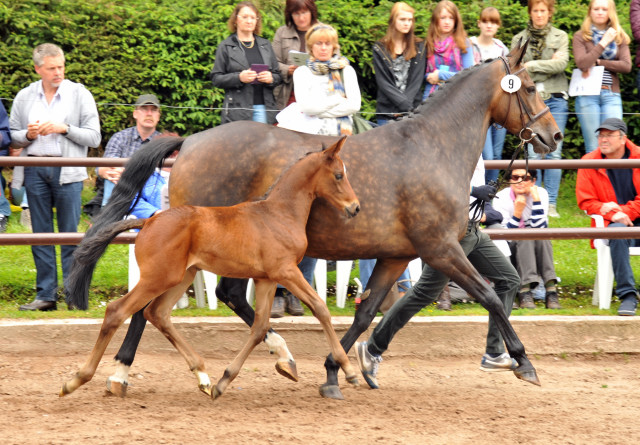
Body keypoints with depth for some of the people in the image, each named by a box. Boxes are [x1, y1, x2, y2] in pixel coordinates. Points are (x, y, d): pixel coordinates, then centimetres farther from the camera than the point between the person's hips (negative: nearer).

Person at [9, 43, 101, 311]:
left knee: (70, 234, -3)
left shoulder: (79, 94, 2)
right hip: (35, 170, 3)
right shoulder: (24, 97, 9)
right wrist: (28, 135, -8)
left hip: (67, 171, -3)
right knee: (41, 234, 5)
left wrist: (65, 128, -13)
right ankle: (46, 294, 10)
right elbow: (13, 136, 13)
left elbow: (94, 137, -1)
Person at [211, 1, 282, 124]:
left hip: (264, 109, 3)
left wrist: (271, 78, -6)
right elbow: (216, 79, 1)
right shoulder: (225, 47, 6)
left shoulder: (265, 45, 18)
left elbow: (278, 76, 17)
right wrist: (239, 77, -15)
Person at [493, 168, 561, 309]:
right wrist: (517, 212, -28)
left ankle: (551, 289, -41)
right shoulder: (501, 198, -10)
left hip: (538, 250, 2)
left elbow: (540, 228, -18)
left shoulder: (541, 194, -5)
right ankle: (525, 291, -46)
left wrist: (536, 199, -22)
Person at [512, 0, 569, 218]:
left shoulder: (560, 37, 10)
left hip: (555, 99, 0)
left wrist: (533, 65, -13)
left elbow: (561, 63, -5)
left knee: (554, 152, -3)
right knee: (534, 153, -5)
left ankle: (551, 203, -1)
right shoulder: (519, 39, 12)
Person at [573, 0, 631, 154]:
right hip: (587, 94, -2)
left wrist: (597, 62, -4)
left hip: (611, 95, 2)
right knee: (593, 149, -5)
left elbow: (626, 66, 1)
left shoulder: (619, 37, 14)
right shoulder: (580, 37, 7)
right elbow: (582, 63, -9)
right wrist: (603, 42, -7)